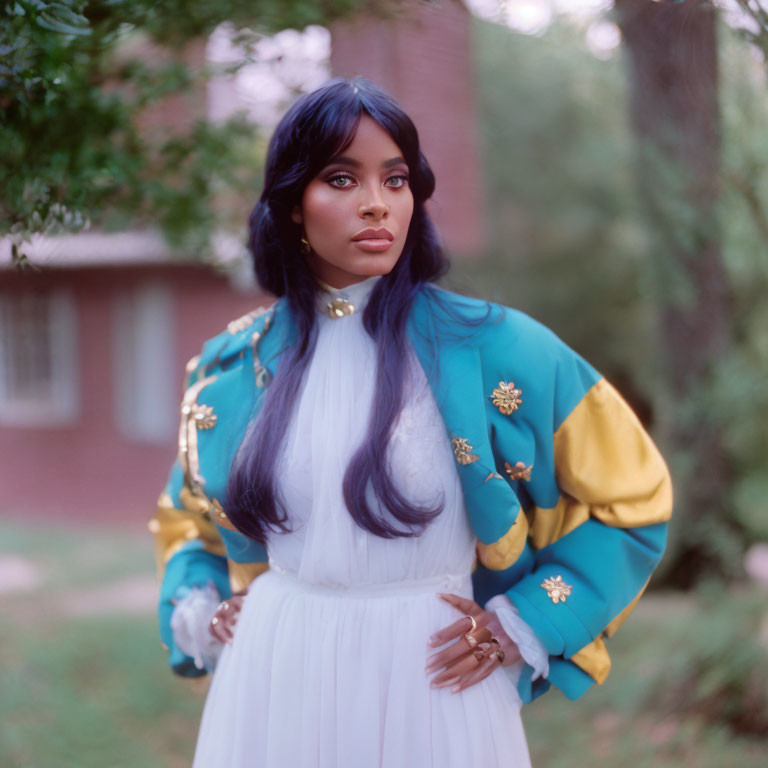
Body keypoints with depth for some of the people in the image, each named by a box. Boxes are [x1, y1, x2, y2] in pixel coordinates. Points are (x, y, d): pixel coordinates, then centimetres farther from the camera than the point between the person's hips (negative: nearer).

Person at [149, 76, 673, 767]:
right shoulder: (232, 366, 2)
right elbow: (188, 516, 21)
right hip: (272, 690, 2)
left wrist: (523, 625, -4)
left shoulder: (491, 347, -7)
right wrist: (194, 611, 3)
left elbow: (633, 498, 2)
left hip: (433, 690, -2)